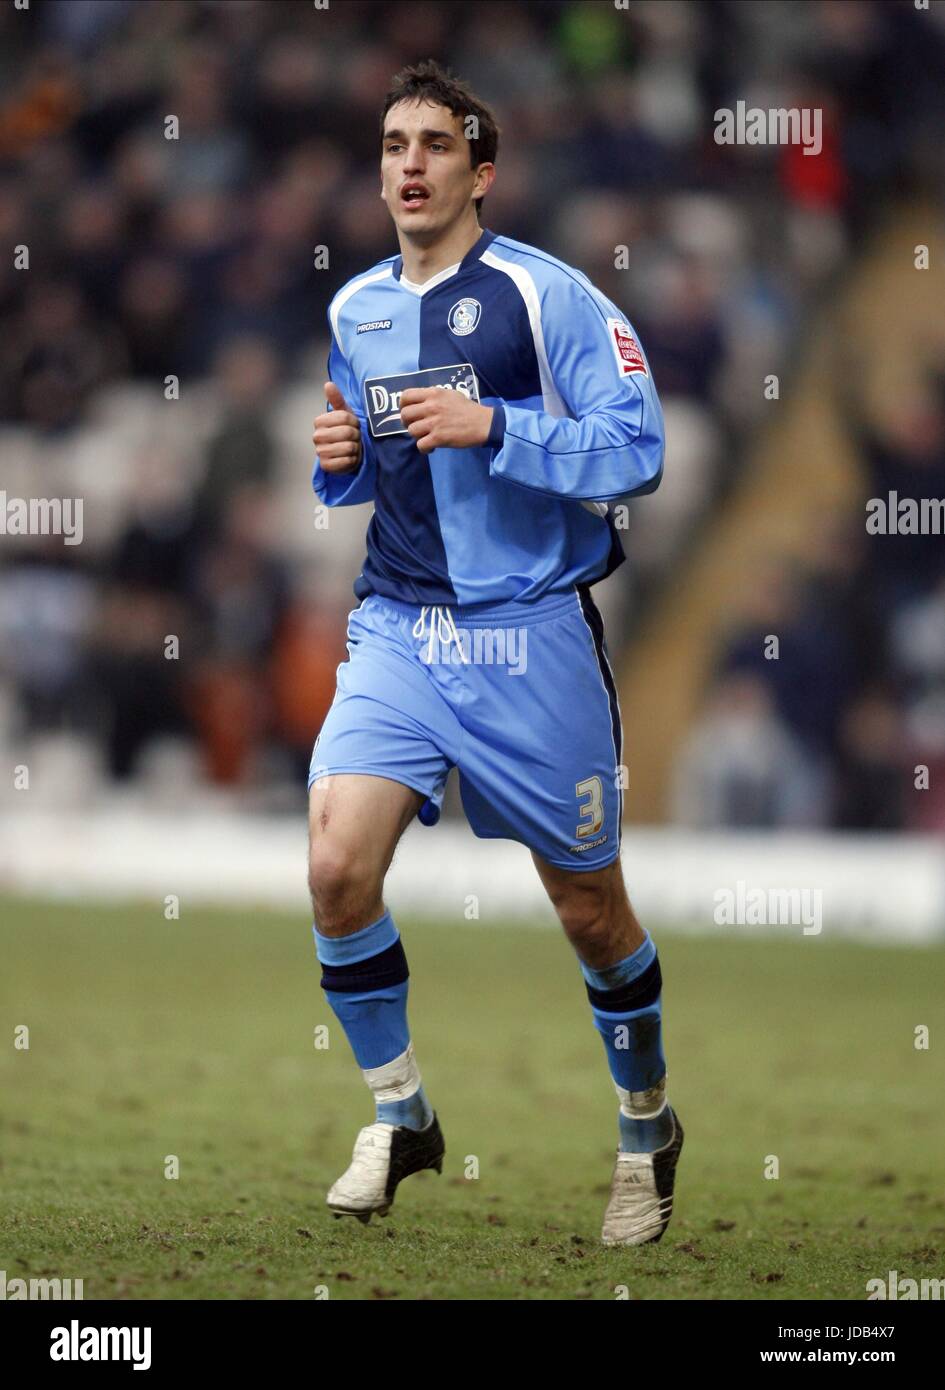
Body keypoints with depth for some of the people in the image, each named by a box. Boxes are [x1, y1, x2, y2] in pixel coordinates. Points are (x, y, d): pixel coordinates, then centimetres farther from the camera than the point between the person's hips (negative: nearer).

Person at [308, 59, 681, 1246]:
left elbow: (638, 448, -14)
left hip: (532, 641, -4)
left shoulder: (545, 294, -9)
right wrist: (340, 464, 1)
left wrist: (492, 427, -24)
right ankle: (397, 1116, 3)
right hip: (397, 633, 4)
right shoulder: (354, 312, 9)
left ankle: (647, 1128, 31)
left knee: (589, 908, 7)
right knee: (337, 868, -16)